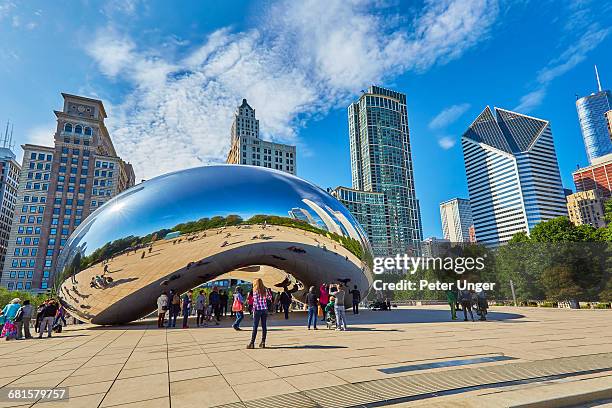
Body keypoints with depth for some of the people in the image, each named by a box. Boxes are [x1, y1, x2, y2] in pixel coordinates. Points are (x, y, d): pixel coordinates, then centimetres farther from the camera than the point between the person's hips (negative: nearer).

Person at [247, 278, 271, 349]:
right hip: (264, 310, 4)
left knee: (255, 327, 1)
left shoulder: (255, 291, -7)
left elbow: (255, 302, -10)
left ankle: (252, 343, 3)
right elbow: (269, 298, 14)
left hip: (257, 310, -4)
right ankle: (263, 343, 11)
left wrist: (253, 311, -2)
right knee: (264, 326, 7)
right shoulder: (265, 291, 5)